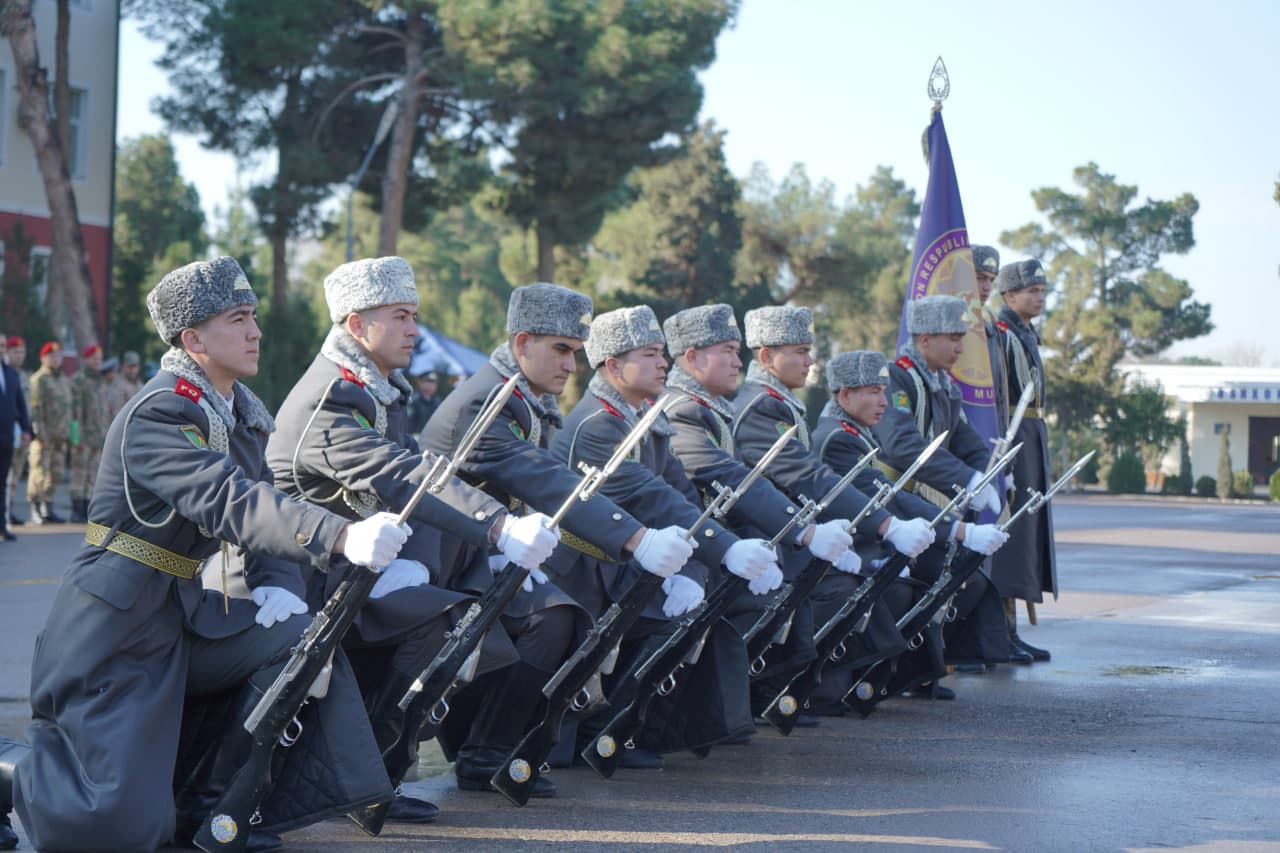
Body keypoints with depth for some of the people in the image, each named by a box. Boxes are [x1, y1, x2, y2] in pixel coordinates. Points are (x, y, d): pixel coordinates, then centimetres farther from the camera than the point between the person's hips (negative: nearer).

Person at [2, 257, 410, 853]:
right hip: (118, 629, -9)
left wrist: (277, 583, -14)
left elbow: (261, 504, 9)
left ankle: (213, 804, 4)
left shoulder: (241, 413, 9)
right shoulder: (160, 414, -19)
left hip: (187, 616, 9)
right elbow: (227, 504, -34)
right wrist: (344, 537, -46)